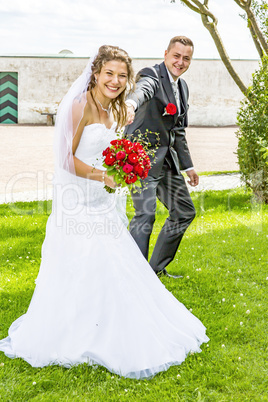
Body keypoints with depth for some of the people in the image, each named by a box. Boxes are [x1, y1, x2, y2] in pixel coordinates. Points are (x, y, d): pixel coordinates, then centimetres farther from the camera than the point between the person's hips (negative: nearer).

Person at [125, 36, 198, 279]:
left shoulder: (183, 87, 15)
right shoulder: (152, 75, -10)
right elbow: (143, 89, -37)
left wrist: (188, 165, 23)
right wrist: (131, 103, -60)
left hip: (167, 159, 9)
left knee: (185, 212, 14)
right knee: (145, 215, -18)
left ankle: (157, 267, 27)